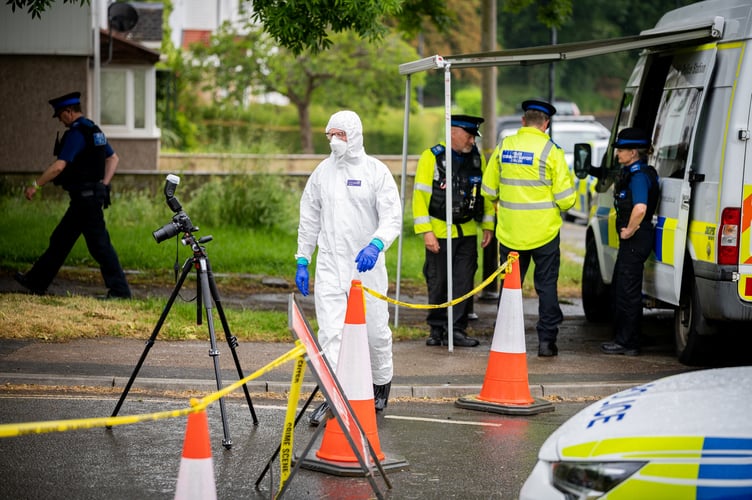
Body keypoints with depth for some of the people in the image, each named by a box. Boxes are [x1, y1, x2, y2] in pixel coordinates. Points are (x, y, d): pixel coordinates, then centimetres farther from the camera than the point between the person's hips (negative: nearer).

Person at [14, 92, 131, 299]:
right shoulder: (93, 129, 14)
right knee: (60, 239, 15)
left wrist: (36, 185, -16)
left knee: (99, 244, -6)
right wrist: (103, 184, 16)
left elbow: (59, 166, -24)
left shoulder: (76, 133, -17)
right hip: (93, 194, 10)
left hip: (84, 197, -10)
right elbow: (113, 159, 20)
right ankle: (36, 282, 22)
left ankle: (120, 290, -4)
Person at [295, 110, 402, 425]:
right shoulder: (323, 172, 8)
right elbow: (309, 219, 15)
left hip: (367, 264, -2)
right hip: (330, 264, 2)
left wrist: (376, 244, -27)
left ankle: (382, 384, 31)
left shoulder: (376, 171, -2)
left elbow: (392, 217, -9)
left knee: (375, 330, 7)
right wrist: (302, 261, 11)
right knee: (330, 332, -8)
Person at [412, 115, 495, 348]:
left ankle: (457, 330, 5)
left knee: (464, 283, 0)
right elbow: (420, 196, -10)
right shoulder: (431, 157, -7)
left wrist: (488, 226, 8)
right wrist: (426, 232, -15)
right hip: (439, 232, -3)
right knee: (438, 284, 3)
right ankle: (436, 329, 15)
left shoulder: (477, 158, 6)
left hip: (467, 233, 4)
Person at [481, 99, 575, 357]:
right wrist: (561, 207, 13)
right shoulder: (550, 150, -10)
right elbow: (565, 197, -9)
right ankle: (546, 340, 6)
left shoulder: (503, 147, 1)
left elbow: (489, 189, 10)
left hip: (510, 230, 3)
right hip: (543, 230, -3)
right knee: (546, 285, 6)